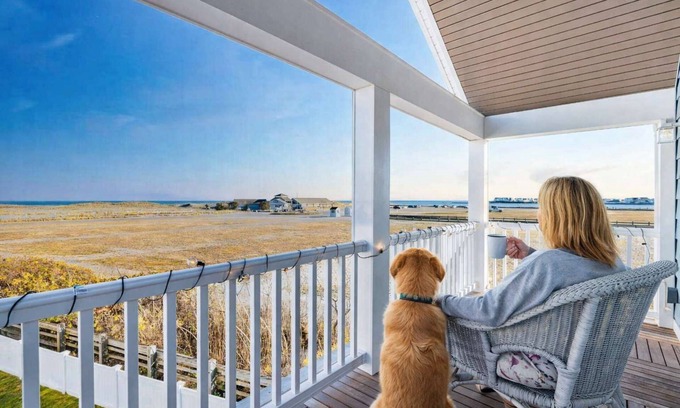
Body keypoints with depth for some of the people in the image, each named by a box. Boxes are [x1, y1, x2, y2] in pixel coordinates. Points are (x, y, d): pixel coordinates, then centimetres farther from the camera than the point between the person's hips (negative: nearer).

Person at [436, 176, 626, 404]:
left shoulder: (547, 263, -32)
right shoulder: (612, 262, -7)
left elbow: (490, 311, -28)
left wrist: (443, 302, -14)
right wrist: (530, 256, 2)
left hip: (554, 370, -7)